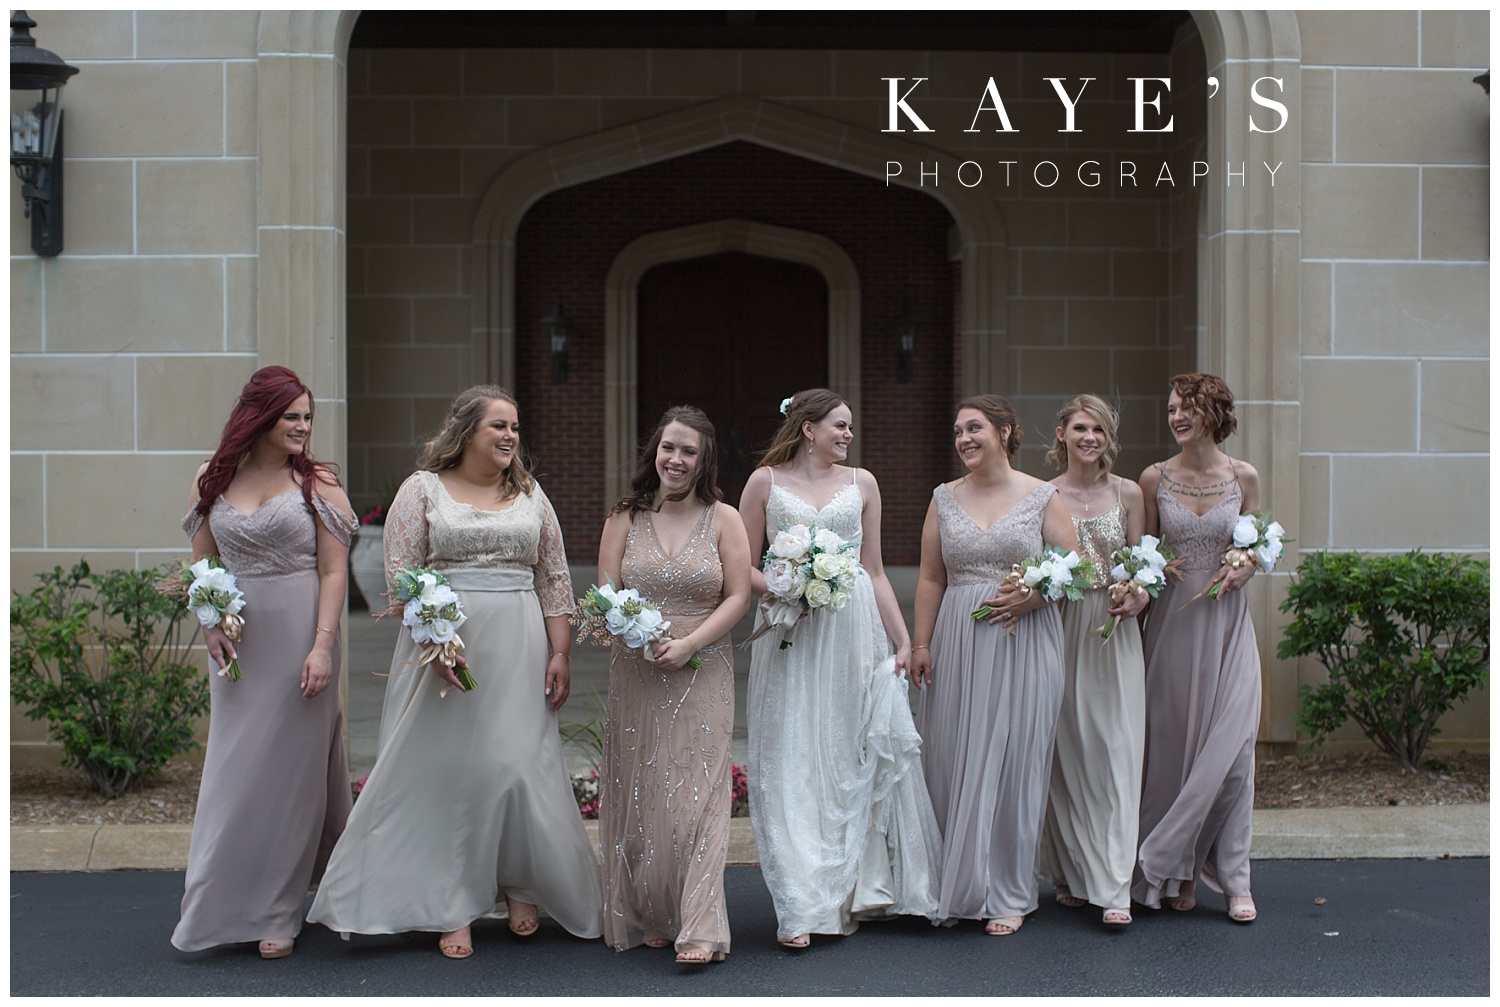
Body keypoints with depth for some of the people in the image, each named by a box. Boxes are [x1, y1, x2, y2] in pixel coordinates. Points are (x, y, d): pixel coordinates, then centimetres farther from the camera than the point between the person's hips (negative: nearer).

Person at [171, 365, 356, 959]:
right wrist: (210, 623, -5)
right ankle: (226, 904, 21)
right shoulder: (212, 480, 6)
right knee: (237, 769, 8)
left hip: (299, 636, -3)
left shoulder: (317, 482, -2)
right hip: (239, 640, 3)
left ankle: (275, 913, 14)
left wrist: (322, 647, -14)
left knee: (292, 766, 4)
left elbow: (334, 571, -6)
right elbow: (200, 563, 11)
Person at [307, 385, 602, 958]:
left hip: (519, 649, 2)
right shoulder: (423, 490, 3)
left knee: (517, 764, 0)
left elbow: (555, 578, 10)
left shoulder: (530, 494, 12)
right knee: (444, 768, -1)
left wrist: (559, 653, 2)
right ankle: (452, 909, 8)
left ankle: (521, 886, 20)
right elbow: (401, 574, -4)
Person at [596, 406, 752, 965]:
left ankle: (699, 929, -8)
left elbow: (737, 597, -2)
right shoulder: (625, 519, 7)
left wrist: (688, 644, -15)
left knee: (696, 794, -7)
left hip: (702, 677, -2)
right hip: (636, 676, 2)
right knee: (638, 793, 5)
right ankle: (647, 919, 16)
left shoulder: (723, 520, 3)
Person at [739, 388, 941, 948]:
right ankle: (803, 907, 1)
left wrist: (902, 638, 5)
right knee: (793, 763, -3)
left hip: (855, 629, 3)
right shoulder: (766, 482, 4)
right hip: (790, 631, -2)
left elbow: (875, 572, 11)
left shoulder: (861, 483, 11)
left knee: (858, 755, 4)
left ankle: (859, 889, 17)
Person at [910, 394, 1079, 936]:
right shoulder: (945, 498, 10)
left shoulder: (1043, 496, 2)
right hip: (958, 644, 3)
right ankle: (956, 889, 15)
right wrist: (920, 643, 2)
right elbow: (930, 578, 9)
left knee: (1012, 763, 0)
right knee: (952, 763, 2)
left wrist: (1031, 595, -13)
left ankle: (1008, 896, 11)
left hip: (1024, 642, -2)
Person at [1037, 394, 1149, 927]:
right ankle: (1071, 873, 18)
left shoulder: (1128, 493, 6)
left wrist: (1138, 593, -9)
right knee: (1064, 752, 3)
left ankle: (1113, 886, -4)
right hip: (1060, 629, 0)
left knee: (1115, 753, -5)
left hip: (1114, 634, 0)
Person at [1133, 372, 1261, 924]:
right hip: (1172, 618, 1)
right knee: (1171, 745, 3)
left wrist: (1245, 568, -8)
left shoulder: (1244, 477, 2)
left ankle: (1233, 878, 6)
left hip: (1227, 619, 0)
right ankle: (1178, 875, 17)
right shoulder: (1154, 479, 2)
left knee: (1230, 746, -6)